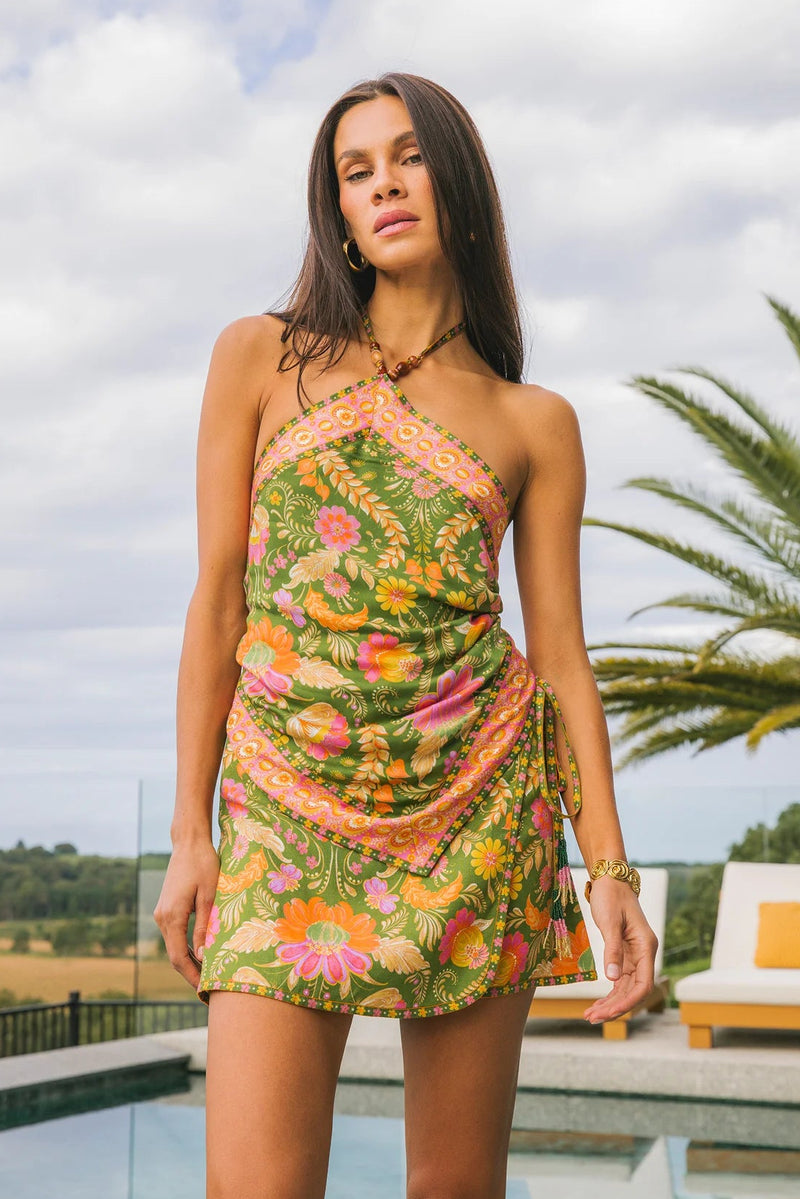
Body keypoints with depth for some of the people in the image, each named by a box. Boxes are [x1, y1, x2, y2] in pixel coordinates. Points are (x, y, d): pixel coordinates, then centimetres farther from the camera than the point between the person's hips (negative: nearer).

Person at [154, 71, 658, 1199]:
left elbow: (560, 650, 7)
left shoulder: (536, 424, 9)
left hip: (475, 796, 1)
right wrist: (189, 831, 2)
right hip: (293, 806, -1)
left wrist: (611, 869, -1)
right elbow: (217, 602, 5)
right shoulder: (262, 358, 8)